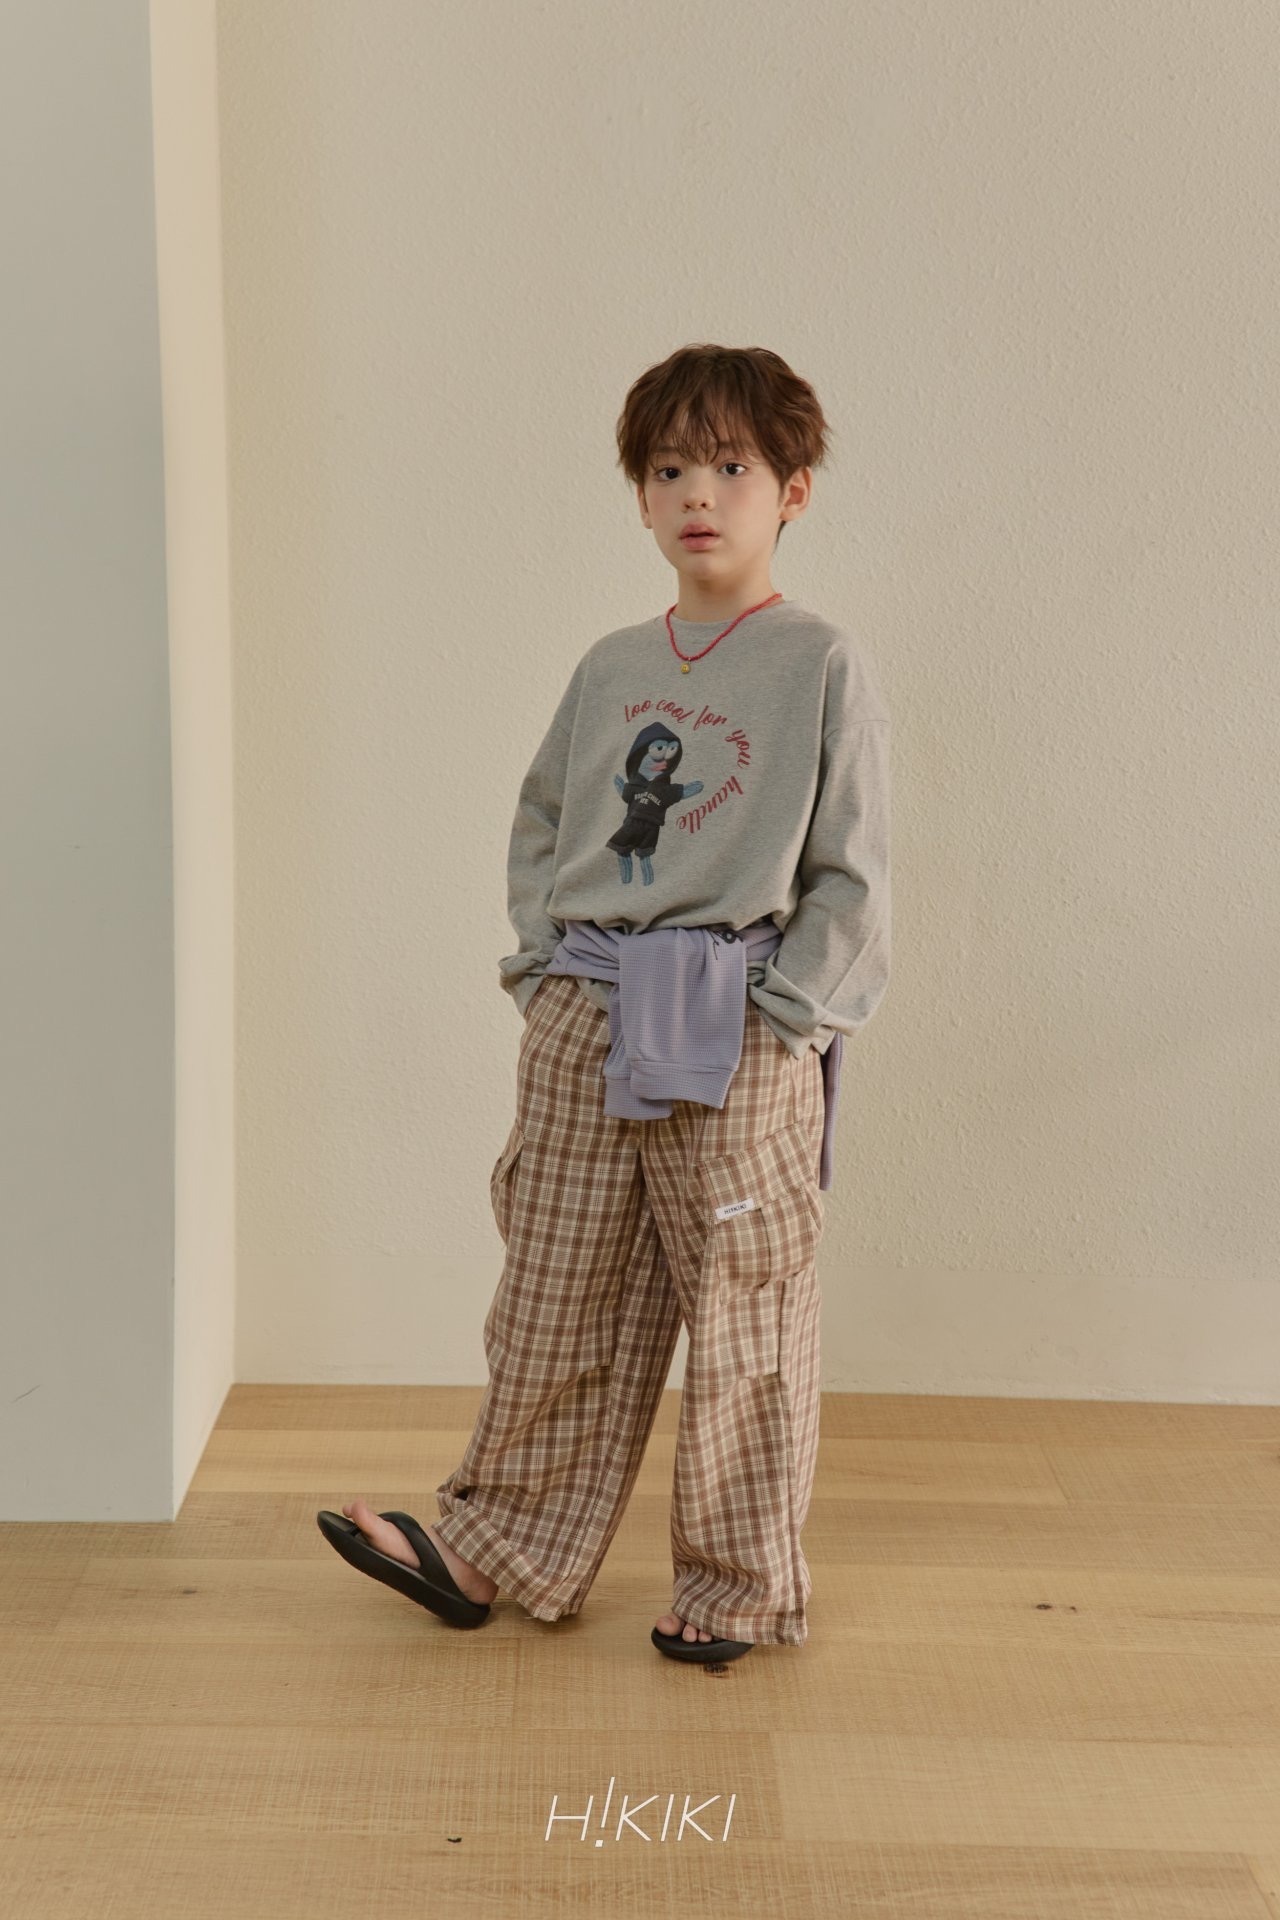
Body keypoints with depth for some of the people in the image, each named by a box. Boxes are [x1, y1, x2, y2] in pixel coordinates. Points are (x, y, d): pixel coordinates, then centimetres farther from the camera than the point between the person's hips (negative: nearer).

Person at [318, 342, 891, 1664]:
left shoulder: (823, 666, -1)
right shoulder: (609, 669, 13)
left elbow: (850, 876, -3)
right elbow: (538, 829, 20)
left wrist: (781, 1011, -11)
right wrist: (544, 966, 6)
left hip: (740, 1034, -4)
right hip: (582, 1022, 5)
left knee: (743, 1322, 5)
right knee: (553, 1311, 11)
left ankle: (739, 1588, 21)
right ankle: (497, 1548, 25)